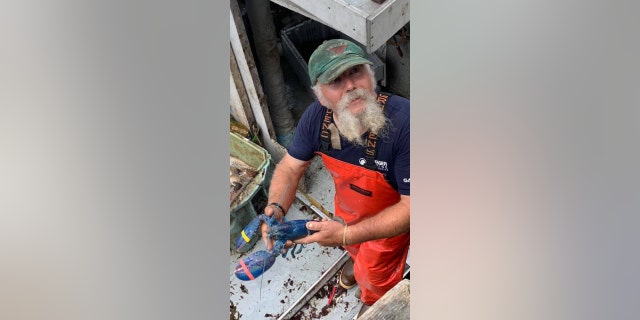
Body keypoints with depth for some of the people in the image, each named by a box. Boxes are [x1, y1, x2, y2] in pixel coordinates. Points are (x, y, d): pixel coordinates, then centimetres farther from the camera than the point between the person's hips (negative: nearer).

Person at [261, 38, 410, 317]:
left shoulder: (404, 123, -43)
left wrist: (347, 235, -42)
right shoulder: (317, 116, -26)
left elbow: (411, 207, -36)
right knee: (355, 248, 36)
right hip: (348, 208, 4)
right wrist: (275, 209, -32)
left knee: (375, 275, 25)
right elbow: (289, 168, -12)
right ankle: (356, 259, 73)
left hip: (390, 221, -4)